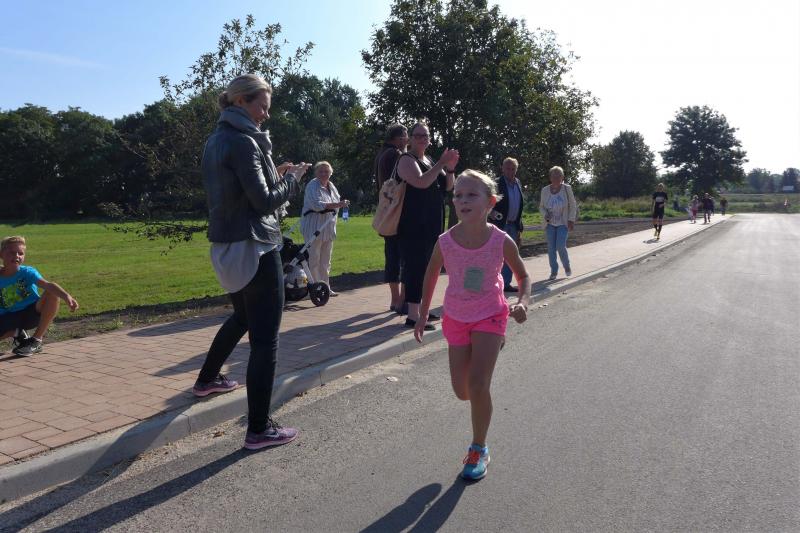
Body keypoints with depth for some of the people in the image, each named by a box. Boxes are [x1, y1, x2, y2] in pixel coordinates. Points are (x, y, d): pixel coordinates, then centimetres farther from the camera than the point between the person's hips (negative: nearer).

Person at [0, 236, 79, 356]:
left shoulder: (27, 272, -14)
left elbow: (47, 285, -34)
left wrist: (66, 296, -52)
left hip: (33, 312, -1)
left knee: (52, 294, -29)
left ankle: (36, 341, -18)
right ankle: (16, 333, 12)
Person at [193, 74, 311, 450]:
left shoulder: (216, 140, 13)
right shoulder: (243, 141, -15)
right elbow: (264, 201, -16)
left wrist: (275, 175, 12)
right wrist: (292, 177, -1)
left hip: (225, 246, 10)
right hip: (253, 248, -10)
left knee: (242, 316, 30)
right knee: (264, 338, -5)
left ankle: (207, 379, 47)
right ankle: (259, 429, -1)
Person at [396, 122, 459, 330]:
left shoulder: (430, 161, 18)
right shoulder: (407, 160, -7)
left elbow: (447, 187, 17)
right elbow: (421, 182, -25)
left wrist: (450, 168, -1)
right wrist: (441, 163, -22)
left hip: (432, 225, 9)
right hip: (414, 225, -9)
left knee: (426, 266, 13)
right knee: (415, 266, -10)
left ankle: (420, 309, 24)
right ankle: (413, 316, -8)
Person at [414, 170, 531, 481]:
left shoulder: (502, 241, -19)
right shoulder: (445, 242, -16)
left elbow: (522, 276, -2)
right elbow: (431, 276, 3)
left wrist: (522, 302, -21)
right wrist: (423, 315, 6)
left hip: (490, 316, -2)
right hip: (456, 318, 3)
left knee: (478, 386, -14)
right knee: (462, 392, 8)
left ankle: (479, 450, 9)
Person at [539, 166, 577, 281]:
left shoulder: (567, 189, -5)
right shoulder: (545, 190, 0)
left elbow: (573, 206, 0)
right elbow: (541, 206, 9)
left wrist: (571, 220, -7)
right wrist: (545, 215, -11)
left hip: (563, 223, -3)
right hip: (550, 224, 3)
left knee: (560, 246, -12)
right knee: (551, 248, 0)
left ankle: (567, 266, 15)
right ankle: (554, 272, 11)